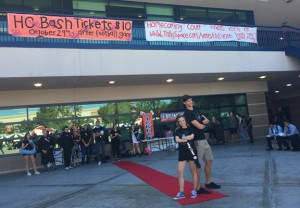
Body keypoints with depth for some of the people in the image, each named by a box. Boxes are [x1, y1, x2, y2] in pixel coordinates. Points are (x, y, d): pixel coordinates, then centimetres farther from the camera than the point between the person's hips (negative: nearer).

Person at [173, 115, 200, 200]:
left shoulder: (190, 128, 3)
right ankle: (181, 192, 7)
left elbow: (191, 136, -15)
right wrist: (187, 139, -12)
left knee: (193, 172, 5)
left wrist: (183, 138, -6)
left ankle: (194, 190, 17)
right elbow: (177, 140, -6)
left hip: (191, 151, -3)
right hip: (182, 153, 3)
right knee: (180, 172, -1)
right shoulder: (177, 131, 10)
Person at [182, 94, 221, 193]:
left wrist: (204, 121, -9)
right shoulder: (187, 113, -15)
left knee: (209, 160, 17)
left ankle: (208, 182, 33)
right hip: (197, 141, -9)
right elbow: (199, 126, -20)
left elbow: (207, 120, 14)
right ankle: (198, 188, 5)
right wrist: (204, 124, 2)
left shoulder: (196, 109, 12)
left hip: (204, 139, 9)